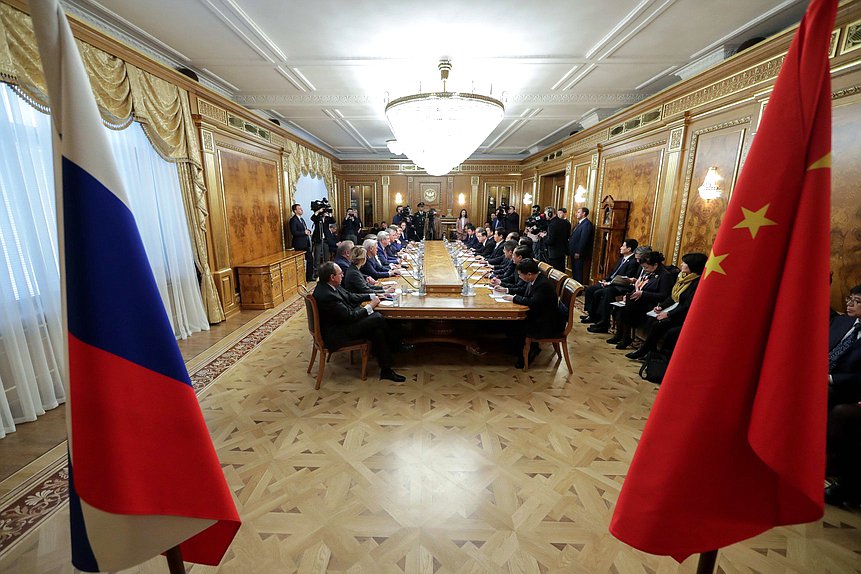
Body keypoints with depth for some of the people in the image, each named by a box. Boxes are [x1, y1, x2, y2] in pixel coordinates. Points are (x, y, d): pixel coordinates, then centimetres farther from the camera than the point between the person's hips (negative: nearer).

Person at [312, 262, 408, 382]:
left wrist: (372, 296, 6)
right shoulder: (326, 295, -28)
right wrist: (370, 307, -11)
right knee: (377, 318, -15)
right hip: (335, 335, -10)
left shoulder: (328, 286, 1)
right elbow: (350, 316, -23)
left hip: (342, 321, 10)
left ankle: (386, 370, 5)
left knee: (377, 331, -5)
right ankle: (396, 345, 6)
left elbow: (350, 297, 14)